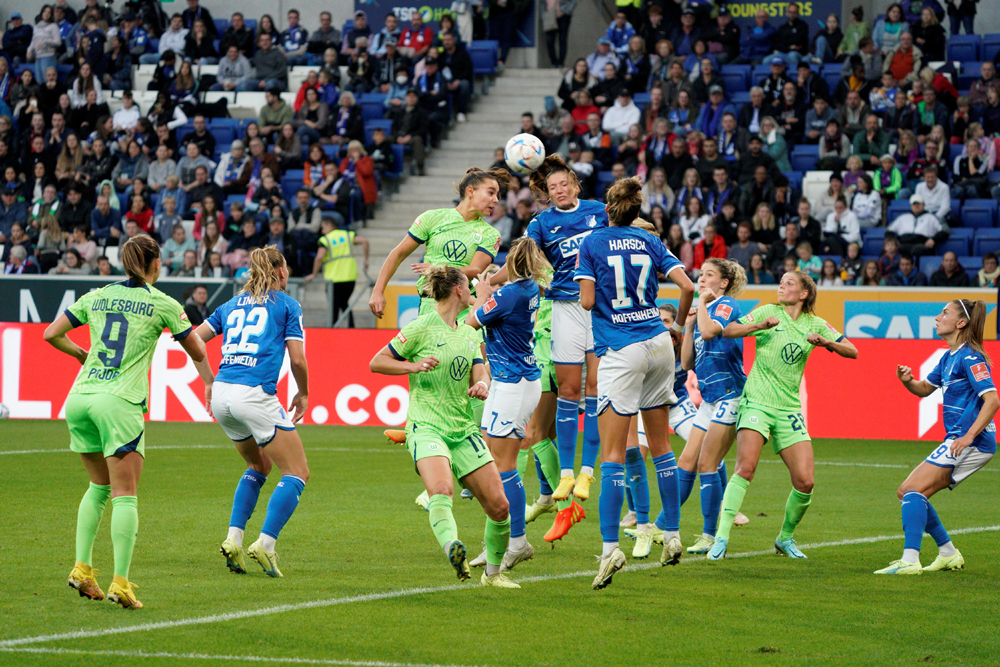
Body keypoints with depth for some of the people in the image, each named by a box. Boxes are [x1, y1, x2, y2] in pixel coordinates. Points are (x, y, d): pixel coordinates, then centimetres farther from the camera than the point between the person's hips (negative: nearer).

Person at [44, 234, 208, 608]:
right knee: (125, 495, -4)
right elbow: (198, 353, 10)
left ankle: (82, 569, 12)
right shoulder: (162, 304, 3)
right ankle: (120, 582, -14)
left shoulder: (96, 297, 13)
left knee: (99, 486, 20)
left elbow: (51, 334, 14)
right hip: (120, 401, -5)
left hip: (79, 397, 5)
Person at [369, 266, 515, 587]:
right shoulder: (421, 328, -3)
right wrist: (414, 366, -14)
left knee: (499, 505, -1)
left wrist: (481, 386, -8)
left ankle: (494, 572, 18)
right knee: (441, 490, -33)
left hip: (464, 428, 6)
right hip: (426, 425, -6)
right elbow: (376, 362, 0)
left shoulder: (470, 334, 17)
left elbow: (480, 376, 15)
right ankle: (452, 547, -57)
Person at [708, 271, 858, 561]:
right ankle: (722, 538, -22)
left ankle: (785, 538, 19)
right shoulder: (768, 312, 3)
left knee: (805, 482, -5)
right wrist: (759, 326, -18)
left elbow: (852, 352, 9)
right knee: (746, 468, -23)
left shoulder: (816, 325, 10)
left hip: (789, 409, 3)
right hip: (757, 403, -3)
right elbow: (728, 331, -2)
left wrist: (826, 342, -10)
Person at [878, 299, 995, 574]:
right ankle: (949, 555, 18)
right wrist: (908, 381, 5)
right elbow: (925, 389, 29)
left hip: (972, 442, -10)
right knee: (907, 492, 12)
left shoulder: (969, 357, -13)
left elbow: (992, 399, -21)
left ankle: (910, 560, -26)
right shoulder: (948, 358, 16)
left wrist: (969, 436, -29)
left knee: (913, 490, -19)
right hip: (958, 440, 10)